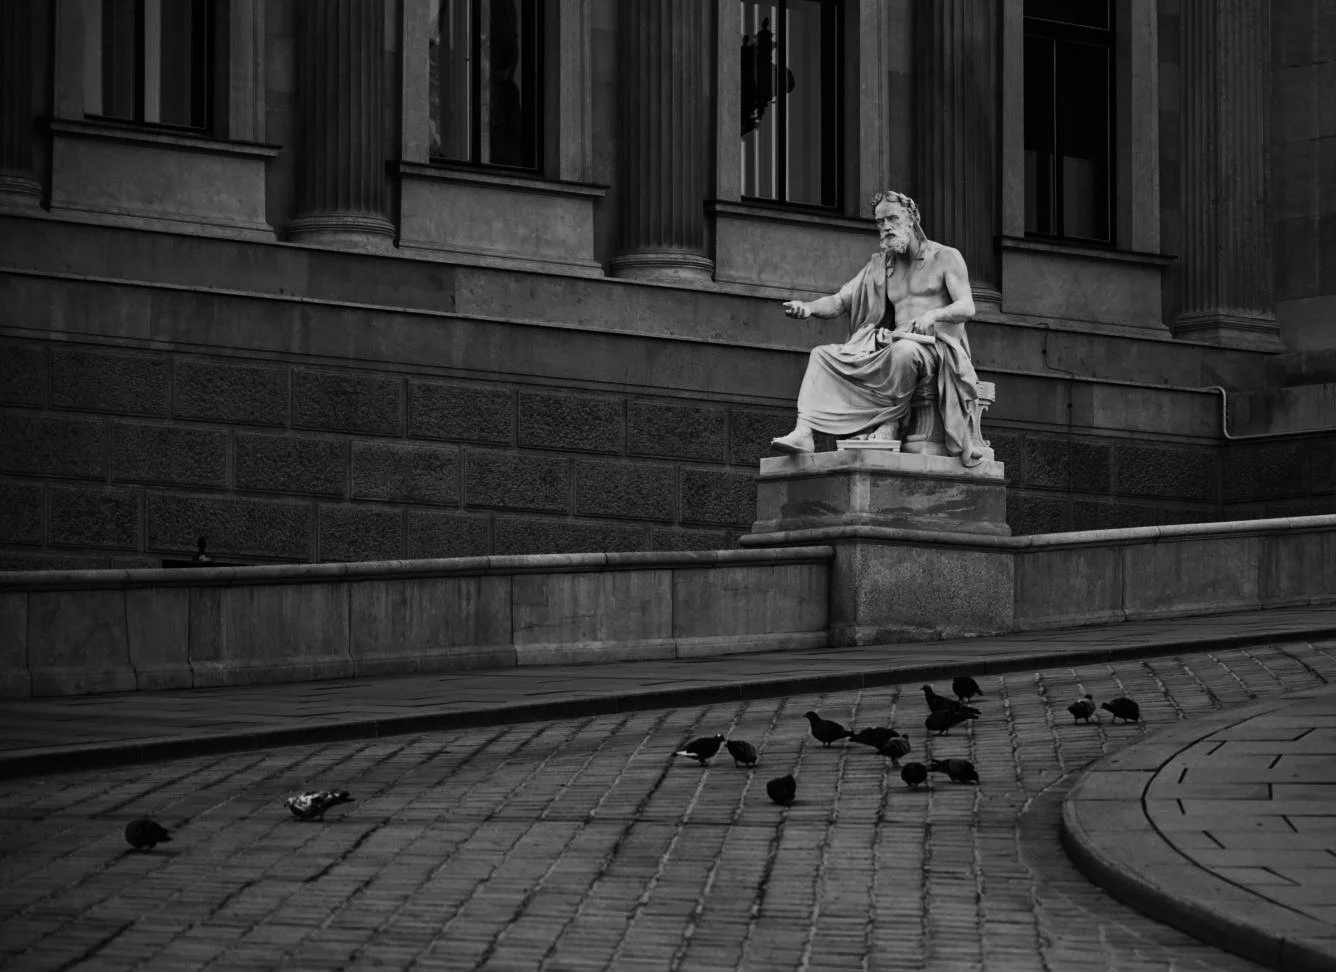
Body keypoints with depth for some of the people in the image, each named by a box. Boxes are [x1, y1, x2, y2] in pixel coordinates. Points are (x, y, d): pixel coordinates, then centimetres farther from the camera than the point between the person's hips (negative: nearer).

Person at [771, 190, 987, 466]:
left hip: (938, 347, -6)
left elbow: (967, 308, -7)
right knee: (822, 355, -7)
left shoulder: (946, 257, 4)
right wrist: (808, 307, -9)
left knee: (904, 350, -41)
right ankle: (804, 431, -24)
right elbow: (839, 301, 13)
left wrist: (934, 314, -28)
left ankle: (889, 425, -30)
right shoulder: (879, 265, 19)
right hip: (895, 346, 6)